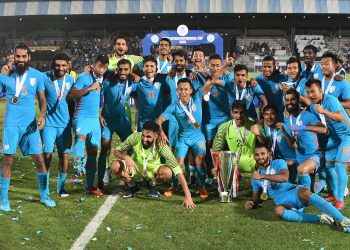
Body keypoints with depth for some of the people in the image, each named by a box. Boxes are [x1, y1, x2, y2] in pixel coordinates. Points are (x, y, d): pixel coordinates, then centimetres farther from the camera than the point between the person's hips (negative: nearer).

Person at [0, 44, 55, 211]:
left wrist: (43, 116, -9)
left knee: (39, 159, 3)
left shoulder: (37, 75, 2)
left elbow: (42, 100, 5)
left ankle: (44, 195, 19)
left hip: (30, 124, 1)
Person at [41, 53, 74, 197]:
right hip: (49, 123, -3)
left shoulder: (70, 80, 4)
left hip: (65, 123, 3)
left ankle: (61, 187, 20)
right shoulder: (45, 78, -8)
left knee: (64, 155, 5)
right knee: (47, 154, -6)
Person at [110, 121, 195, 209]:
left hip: (152, 168, -1)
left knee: (168, 173, -33)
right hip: (135, 166, 1)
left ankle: (152, 184, 2)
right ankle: (130, 185, 4)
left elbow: (178, 170, -33)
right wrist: (126, 157, -38)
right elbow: (117, 151, -14)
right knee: (115, 166, -28)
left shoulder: (161, 146, -31)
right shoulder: (135, 137, -28)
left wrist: (188, 196, -39)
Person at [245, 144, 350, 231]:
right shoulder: (255, 178, 19)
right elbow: (256, 198, 25)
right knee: (278, 211, -35)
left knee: (303, 192, -39)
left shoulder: (278, 163, 5)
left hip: (294, 191, -2)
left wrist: (262, 176, -15)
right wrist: (251, 203, 1)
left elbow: (284, 177, -15)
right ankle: (320, 218, -34)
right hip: (283, 201, 3)